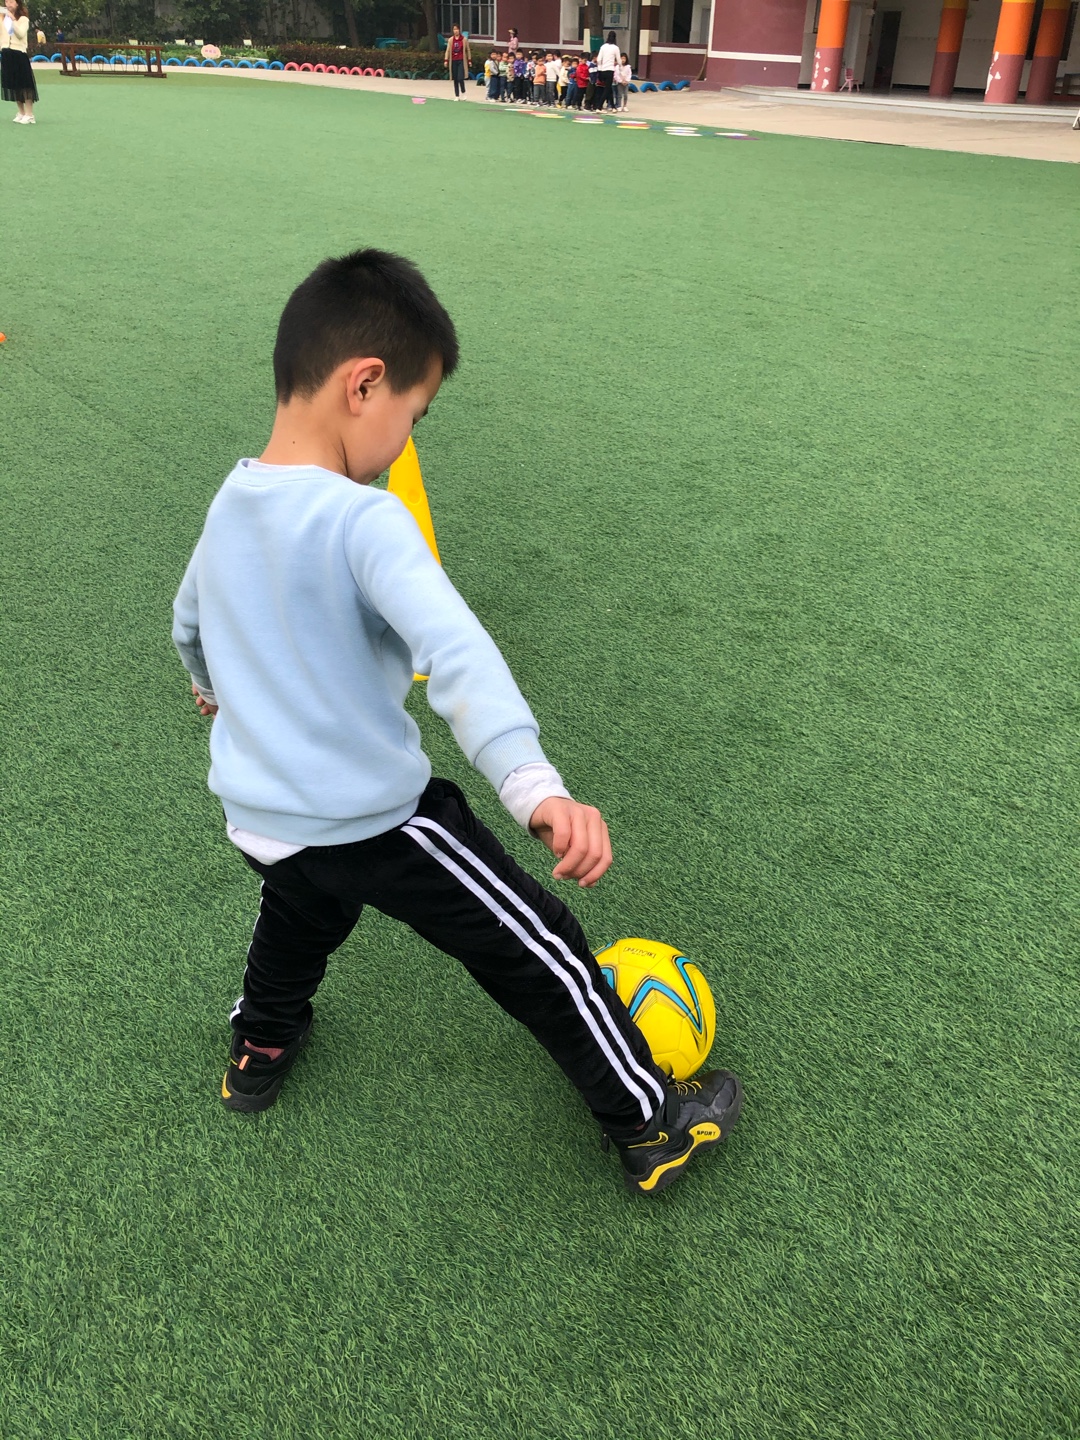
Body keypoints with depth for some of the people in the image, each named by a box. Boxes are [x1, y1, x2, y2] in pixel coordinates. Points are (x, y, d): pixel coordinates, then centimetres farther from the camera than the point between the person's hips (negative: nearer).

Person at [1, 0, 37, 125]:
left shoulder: (23, 19, -2)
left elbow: (21, 34, -16)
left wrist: (13, 19, -21)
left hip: (19, 53, -5)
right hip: (6, 53, 5)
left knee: (25, 84, -7)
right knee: (13, 84, 7)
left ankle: (29, 115, -6)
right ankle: (21, 113, 15)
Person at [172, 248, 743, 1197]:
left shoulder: (231, 503, 0)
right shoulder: (363, 521, -25)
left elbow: (189, 623, 19)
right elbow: (454, 652, -42)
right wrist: (534, 786, -53)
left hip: (257, 817, 7)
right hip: (373, 823, -7)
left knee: (303, 909, 37)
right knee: (541, 951, 7)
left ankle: (260, 1049, 60)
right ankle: (652, 1127, 21)